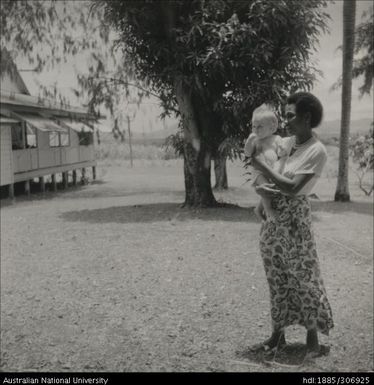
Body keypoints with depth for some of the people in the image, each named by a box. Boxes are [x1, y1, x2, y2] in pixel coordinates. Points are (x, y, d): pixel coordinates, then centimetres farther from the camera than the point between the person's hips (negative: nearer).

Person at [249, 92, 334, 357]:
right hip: (272, 216, 7)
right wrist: (261, 188, -9)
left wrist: (264, 167, -13)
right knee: (277, 277, 13)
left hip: (294, 217, -7)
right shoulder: (288, 143, 7)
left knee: (303, 276, 2)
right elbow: (261, 175, 12)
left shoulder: (317, 151, -13)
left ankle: (313, 339, 15)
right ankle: (278, 335, 24)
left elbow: (293, 187, -20)